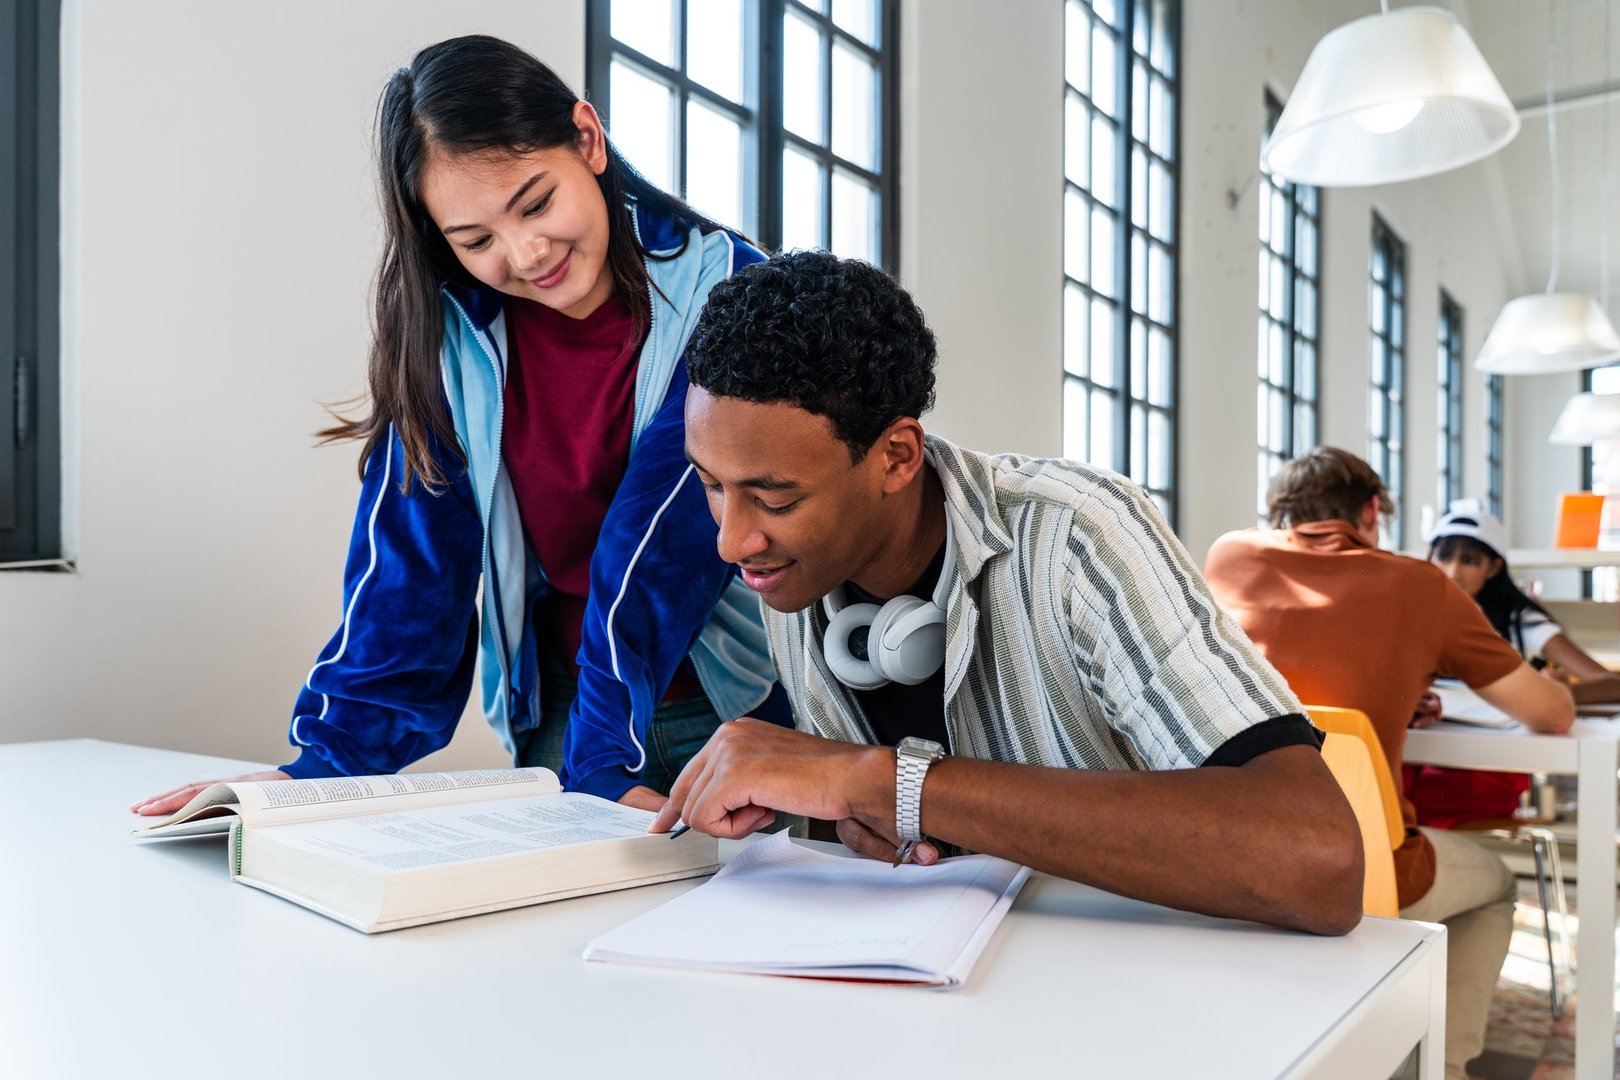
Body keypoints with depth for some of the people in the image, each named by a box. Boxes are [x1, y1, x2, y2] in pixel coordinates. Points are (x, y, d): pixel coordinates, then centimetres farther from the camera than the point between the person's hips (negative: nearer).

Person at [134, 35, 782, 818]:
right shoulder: (449, 331, -4)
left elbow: (662, 550, -22)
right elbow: (413, 560, -5)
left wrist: (605, 761, -25)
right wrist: (331, 757, -11)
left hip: (736, 711, -2)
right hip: (555, 715, 3)